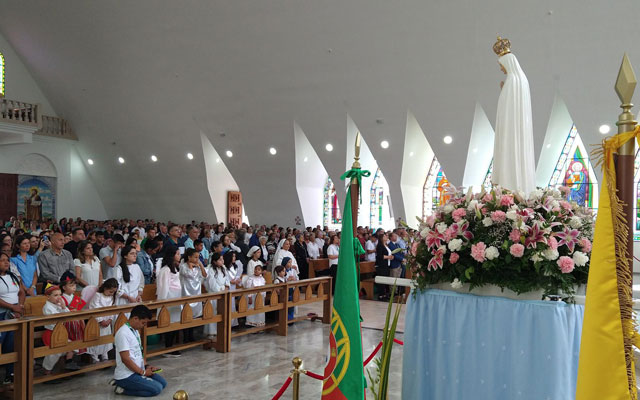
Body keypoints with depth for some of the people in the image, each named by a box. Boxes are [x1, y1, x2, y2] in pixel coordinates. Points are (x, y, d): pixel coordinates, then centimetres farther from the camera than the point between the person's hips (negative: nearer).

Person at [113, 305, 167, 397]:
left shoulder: (135, 331, 10)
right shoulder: (123, 333, -20)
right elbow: (125, 359, -23)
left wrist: (146, 366, 3)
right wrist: (143, 372, -15)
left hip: (137, 371, 10)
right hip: (126, 375, -10)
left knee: (163, 383, 7)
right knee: (157, 389, -16)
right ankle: (123, 389, -4)